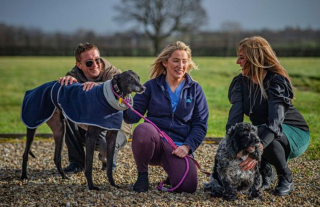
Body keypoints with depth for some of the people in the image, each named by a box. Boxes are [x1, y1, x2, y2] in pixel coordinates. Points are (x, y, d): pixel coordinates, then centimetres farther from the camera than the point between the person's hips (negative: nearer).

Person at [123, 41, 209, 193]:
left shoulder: (195, 89, 10)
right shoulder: (151, 86, 7)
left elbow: (200, 124, 6)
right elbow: (133, 116, 0)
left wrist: (187, 146, -10)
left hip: (178, 147, 1)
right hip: (153, 141, 0)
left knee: (188, 186, -26)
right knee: (143, 129, -37)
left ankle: (172, 173, 14)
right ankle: (142, 173, -8)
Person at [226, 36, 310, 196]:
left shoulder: (277, 82, -25)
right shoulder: (241, 82, -6)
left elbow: (275, 121, -40)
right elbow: (235, 117, -20)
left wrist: (258, 148, -55)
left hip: (295, 134, -5)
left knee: (260, 132, -37)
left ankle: (286, 178, -14)